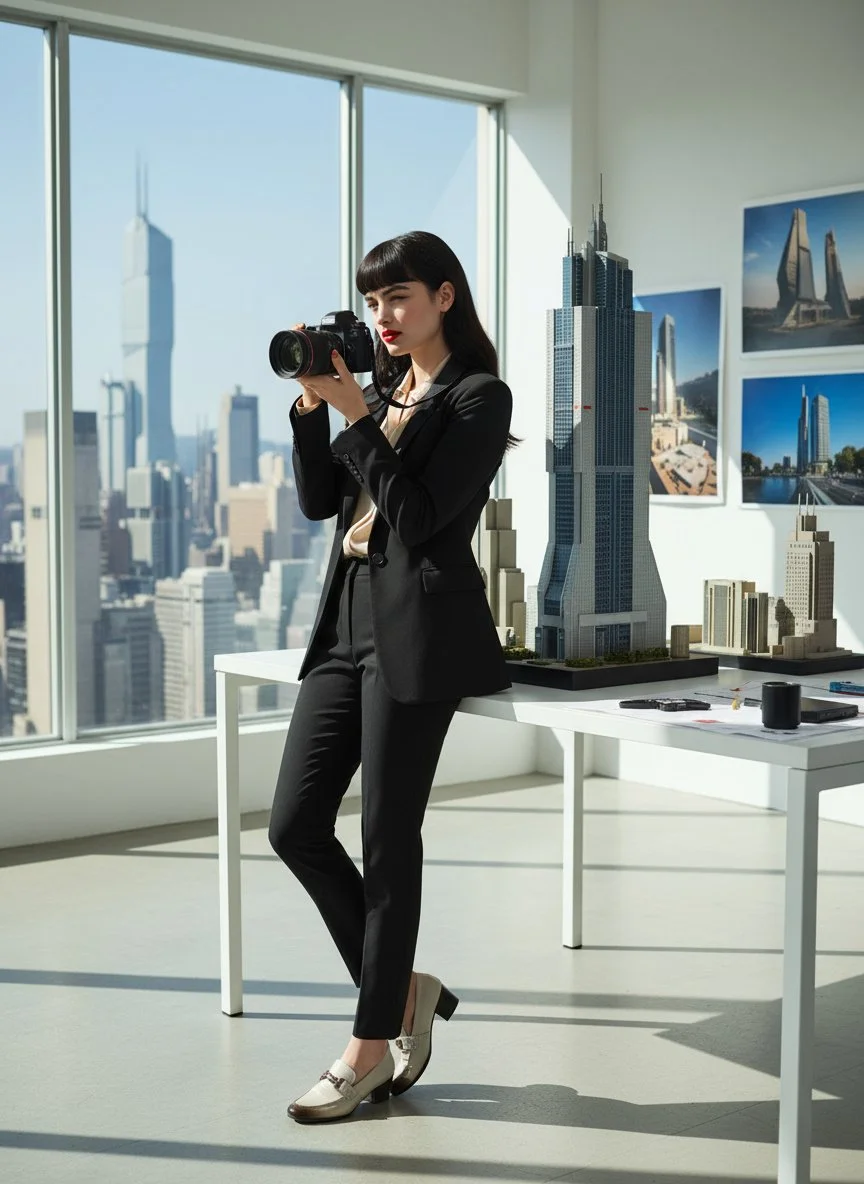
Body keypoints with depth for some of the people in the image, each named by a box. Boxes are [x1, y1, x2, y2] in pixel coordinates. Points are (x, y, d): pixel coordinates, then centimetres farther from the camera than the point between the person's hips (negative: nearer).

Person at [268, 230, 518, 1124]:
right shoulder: (388, 390, 18)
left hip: (418, 629, -8)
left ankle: (371, 1048, 11)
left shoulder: (479, 397, -4)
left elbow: (418, 516, -15)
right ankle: (402, 990, 20)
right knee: (295, 826, 4)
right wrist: (311, 406, 0)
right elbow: (319, 500, 12)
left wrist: (355, 415, -15)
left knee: (388, 840, -2)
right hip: (348, 622, 8)